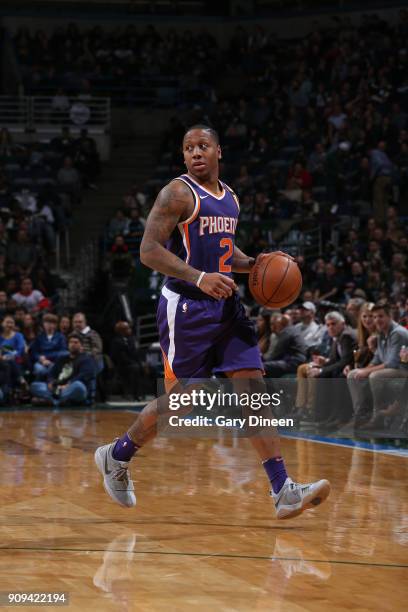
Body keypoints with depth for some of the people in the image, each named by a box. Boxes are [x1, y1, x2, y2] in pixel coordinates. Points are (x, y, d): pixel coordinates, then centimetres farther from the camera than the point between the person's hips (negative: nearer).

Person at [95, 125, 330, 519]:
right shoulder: (178, 193, -10)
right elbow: (149, 251, -18)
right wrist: (200, 278, -29)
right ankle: (115, 456, 25)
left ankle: (283, 491, -9)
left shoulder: (229, 198, 14)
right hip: (186, 307, -7)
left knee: (255, 389, -4)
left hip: (225, 305, 7)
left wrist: (252, 263, 8)